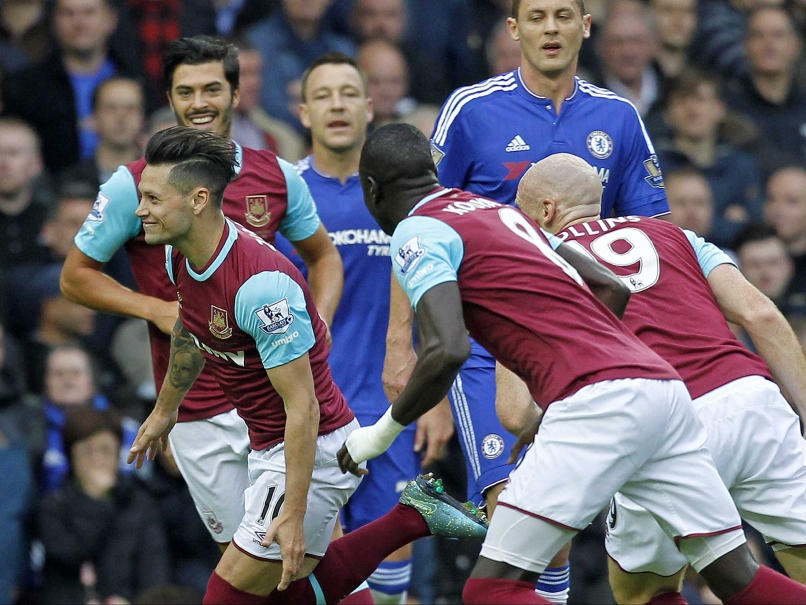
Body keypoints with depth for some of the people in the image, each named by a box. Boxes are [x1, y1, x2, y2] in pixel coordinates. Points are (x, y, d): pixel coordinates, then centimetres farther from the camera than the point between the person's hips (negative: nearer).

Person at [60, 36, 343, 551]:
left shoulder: (277, 176, 4)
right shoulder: (134, 185, -5)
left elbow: (323, 256, 19)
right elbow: (76, 276, 4)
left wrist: (318, 320, -1)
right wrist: (158, 310, -11)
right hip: (200, 410, -2)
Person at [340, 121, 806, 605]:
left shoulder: (417, 233, 3)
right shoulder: (505, 210, 27)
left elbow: (448, 352, -13)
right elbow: (612, 289, 28)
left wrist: (384, 431, 2)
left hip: (596, 400, -8)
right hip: (662, 384, 8)